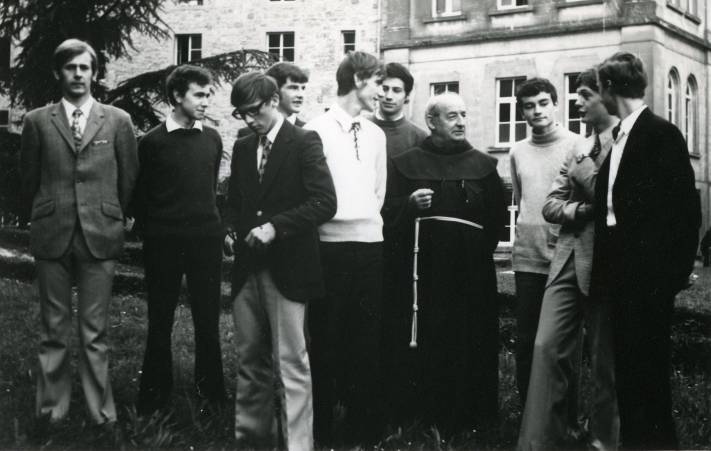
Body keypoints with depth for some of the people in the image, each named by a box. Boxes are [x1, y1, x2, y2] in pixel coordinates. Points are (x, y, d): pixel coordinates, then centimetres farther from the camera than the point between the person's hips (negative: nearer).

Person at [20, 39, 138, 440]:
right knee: (54, 330, 8)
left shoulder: (118, 120, 2)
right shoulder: (38, 121, 4)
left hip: (100, 236, -1)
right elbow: (30, 179, 11)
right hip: (52, 236, 1)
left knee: (96, 332, 4)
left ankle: (102, 412, 13)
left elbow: (129, 178, 9)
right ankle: (52, 407, 20)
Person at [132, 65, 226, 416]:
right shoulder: (153, 142, -4)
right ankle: (154, 395, 18)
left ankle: (211, 394, 16)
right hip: (163, 242, -2)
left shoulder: (212, 139, 6)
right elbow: (139, 196, 4)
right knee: (160, 321, 5)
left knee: (208, 320, 5)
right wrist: (150, 231, 7)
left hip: (206, 240, 3)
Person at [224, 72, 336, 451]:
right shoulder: (242, 148, 14)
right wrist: (230, 230, 3)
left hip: (286, 268, -6)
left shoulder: (304, 143, -4)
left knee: (290, 363, -5)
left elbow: (325, 202, -13)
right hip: (247, 267, 6)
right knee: (250, 359, 12)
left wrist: (275, 226, -20)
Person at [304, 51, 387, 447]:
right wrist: (336, 221, -5)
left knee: (368, 340, 9)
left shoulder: (376, 134, 12)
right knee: (327, 339, 3)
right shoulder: (317, 129, -5)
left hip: (370, 245, 5)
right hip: (330, 246, -5)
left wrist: (368, 220, 11)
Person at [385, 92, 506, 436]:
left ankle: (473, 418, 12)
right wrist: (410, 205, -13)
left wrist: (480, 248, 0)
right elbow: (390, 214, 4)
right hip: (424, 271, -1)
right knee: (427, 346, -3)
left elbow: (498, 218, 10)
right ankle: (428, 418, 8)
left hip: (473, 272, 1)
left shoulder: (483, 165, 12)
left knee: (473, 345, 0)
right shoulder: (406, 164, 8)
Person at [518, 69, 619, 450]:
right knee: (547, 347, -2)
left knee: (605, 359, 6)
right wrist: (575, 209, -5)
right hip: (567, 258, 6)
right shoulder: (577, 149, 17)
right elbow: (550, 205, 12)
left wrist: (585, 173, -10)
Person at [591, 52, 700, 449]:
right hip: (623, 273, 8)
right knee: (627, 366, 13)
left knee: (648, 368, -2)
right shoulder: (619, 137, 13)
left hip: (648, 275, -8)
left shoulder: (662, 134, -10)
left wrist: (675, 271, -13)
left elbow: (686, 207, -13)